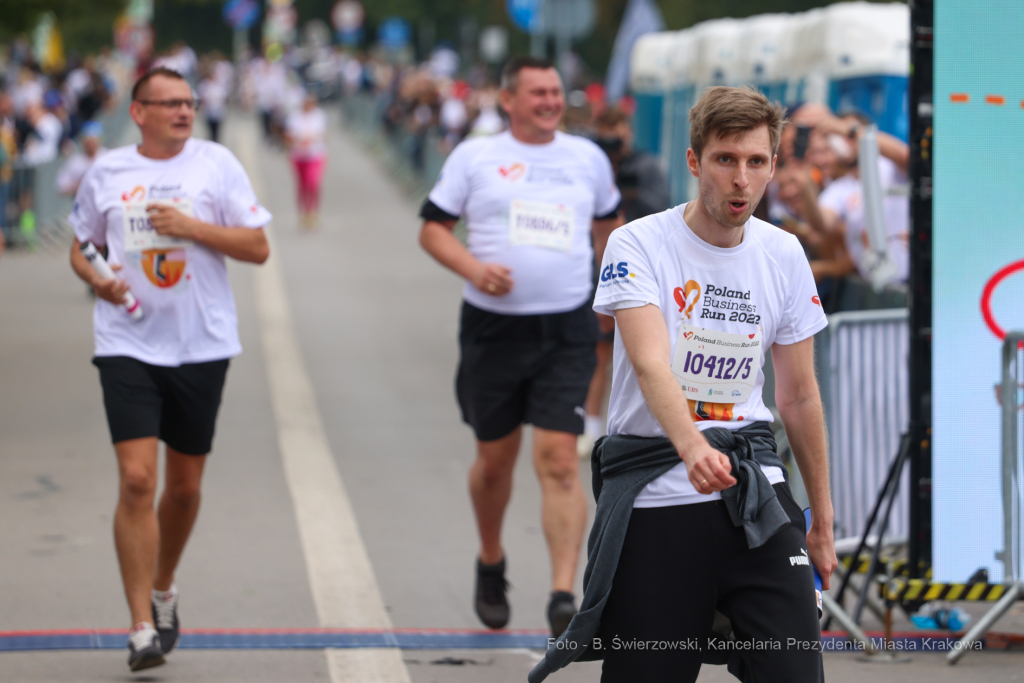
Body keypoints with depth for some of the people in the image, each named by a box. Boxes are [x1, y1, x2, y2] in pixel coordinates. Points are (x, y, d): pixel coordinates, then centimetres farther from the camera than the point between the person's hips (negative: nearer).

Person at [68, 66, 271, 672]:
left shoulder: (217, 163, 1)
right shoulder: (106, 172, 5)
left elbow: (258, 247, -1)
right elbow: (81, 244, 17)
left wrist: (192, 226, -13)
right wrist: (97, 279, -4)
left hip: (202, 345, 1)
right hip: (128, 344, -1)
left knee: (185, 485, 10)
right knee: (137, 481, -13)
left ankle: (163, 588, 38)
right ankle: (143, 628, -10)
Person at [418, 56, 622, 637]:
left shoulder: (588, 158, 10)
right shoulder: (475, 157, 2)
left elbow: (609, 223, 26)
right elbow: (433, 227, 2)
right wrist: (474, 268, -15)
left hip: (566, 332, 0)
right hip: (494, 327, 0)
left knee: (559, 459, -12)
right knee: (495, 457, 12)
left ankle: (564, 596, -16)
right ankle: (491, 563, 39)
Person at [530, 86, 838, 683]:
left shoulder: (784, 255, 7)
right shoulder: (638, 245, -7)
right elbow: (651, 364, -23)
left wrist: (822, 521, 16)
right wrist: (691, 446, -42)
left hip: (755, 497, 3)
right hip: (653, 499, -3)